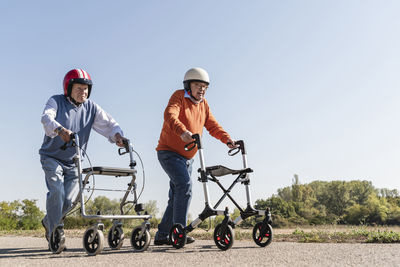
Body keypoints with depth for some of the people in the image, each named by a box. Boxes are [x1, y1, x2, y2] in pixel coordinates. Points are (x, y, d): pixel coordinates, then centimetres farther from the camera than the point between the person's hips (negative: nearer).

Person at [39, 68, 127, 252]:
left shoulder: (91, 108, 2)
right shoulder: (56, 101, -7)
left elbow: (108, 123, -8)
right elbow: (46, 117, -27)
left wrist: (117, 134, -31)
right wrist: (59, 129, -48)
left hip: (73, 161, 3)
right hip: (52, 157, -3)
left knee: (69, 200, -2)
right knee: (56, 191, -20)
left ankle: (49, 222, 27)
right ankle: (55, 231, -7)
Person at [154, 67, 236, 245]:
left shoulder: (203, 104, 11)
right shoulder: (179, 97, -11)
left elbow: (212, 125, 7)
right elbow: (170, 115, -30)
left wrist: (227, 139, -11)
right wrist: (182, 131, -50)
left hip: (187, 158, 8)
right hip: (169, 152, -8)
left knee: (177, 196, 8)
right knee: (185, 185, -25)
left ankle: (162, 235, 18)